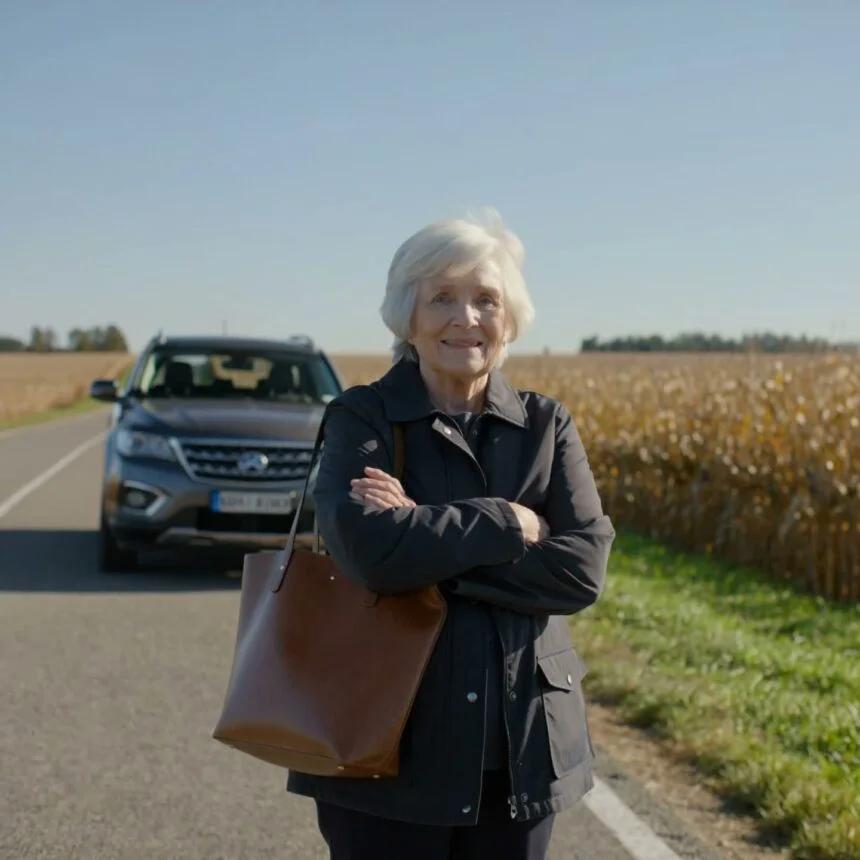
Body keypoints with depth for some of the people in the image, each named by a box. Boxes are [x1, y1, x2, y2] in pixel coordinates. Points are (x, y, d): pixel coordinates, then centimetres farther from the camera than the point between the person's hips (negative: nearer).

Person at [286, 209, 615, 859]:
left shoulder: (546, 426, 5)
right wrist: (509, 525, -13)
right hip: (391, 752, -3)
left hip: (520, 752, 3)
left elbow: (584, 569, -9)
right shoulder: (362, 418, -3)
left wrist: (428, 545, -16)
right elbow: (368, 549, -21)